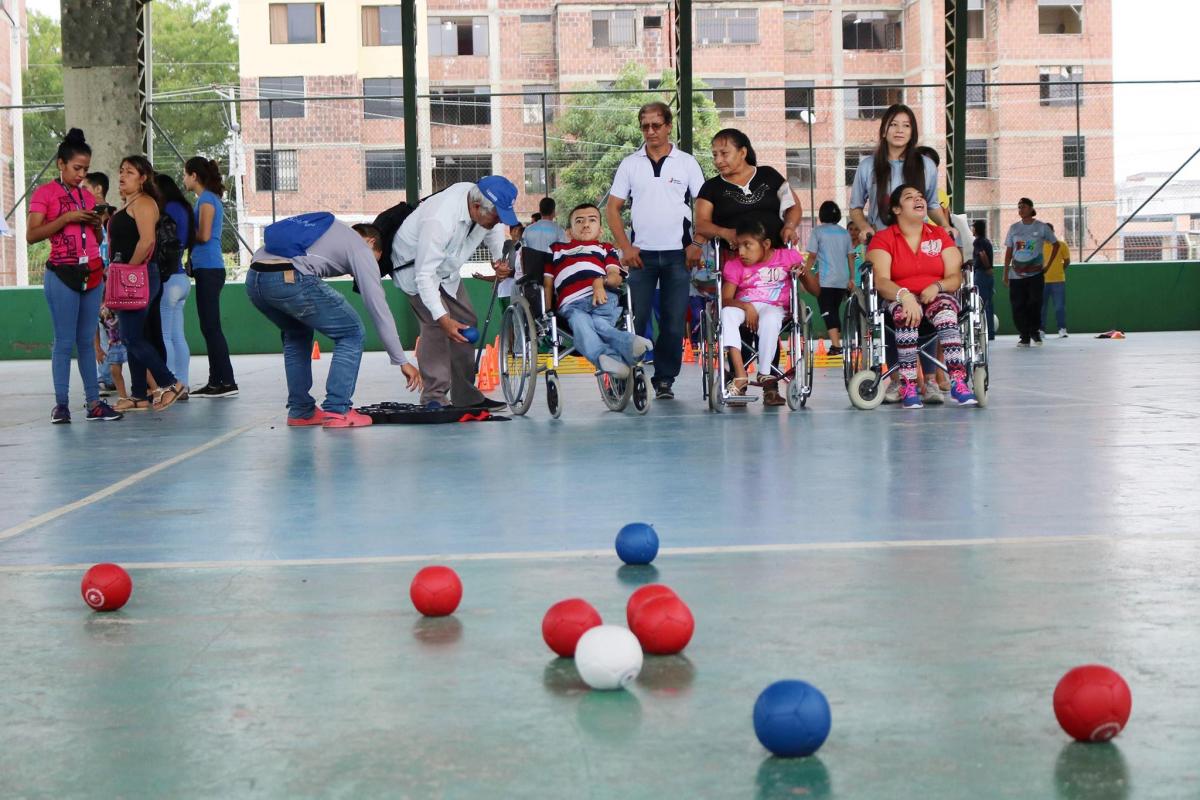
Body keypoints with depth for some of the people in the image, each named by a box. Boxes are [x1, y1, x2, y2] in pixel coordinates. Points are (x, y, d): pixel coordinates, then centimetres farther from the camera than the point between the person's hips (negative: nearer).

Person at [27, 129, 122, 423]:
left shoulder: (88, 197, 15)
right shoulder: (45, 194, -1)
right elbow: (32, 235, -11)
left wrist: (97, 225, 1)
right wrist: (67, 218, -16)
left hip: (93, 274, 5)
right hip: (62, 276, -5)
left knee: (87, 341, 7)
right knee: (64, 341, -6)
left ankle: (94, 403, 7)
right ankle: (61, 404, -2)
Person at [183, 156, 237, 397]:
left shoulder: (207, 199, -9)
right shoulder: (210, 198, 18)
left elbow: (203, 235, -17)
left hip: (209, 269, -10)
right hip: (208, 268, 10)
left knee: (211, 327, -8)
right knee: (209, 327, 10)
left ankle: (226, 382, -8)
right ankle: (216, 381, 13)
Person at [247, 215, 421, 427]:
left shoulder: (331, 228, 35)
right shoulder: (361, 248, 15)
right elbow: (379, 308, 11)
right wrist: (402, 361, 13)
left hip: (253, 279, 7)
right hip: (289, 280, -7)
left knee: (296, 334, 31)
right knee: (351, 333, 11)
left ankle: (300, 411, 27)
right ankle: (336, 411, 6)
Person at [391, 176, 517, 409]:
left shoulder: (487, 205, -19)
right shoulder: (439, 221, -41)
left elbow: (494, 230, 6)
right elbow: (424, 275, -39)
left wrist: (500, 259, -13)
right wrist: (443, 318, -44)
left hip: (445, 270, 8)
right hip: (415, 267, -8)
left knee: (467, 323, 7)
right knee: (435, 325, -23)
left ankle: (467, 397, 16)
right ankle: (434, 398, -21)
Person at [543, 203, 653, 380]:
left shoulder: (606, 249, 33)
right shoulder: (557, 249, 37)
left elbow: (616, 277, 13)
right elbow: (547, 284, 28)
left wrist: (601, 282, -11)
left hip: (602, 299, 1)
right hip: (571, 305, -1)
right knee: (579, 321, -38)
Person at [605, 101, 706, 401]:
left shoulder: (686, 162, 5)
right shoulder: (630, 164, 7)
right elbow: (612, 209, 7)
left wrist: (697, 244, -5)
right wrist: (626, 247, -3)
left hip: (678, 254, 0)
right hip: (641, 254, 0)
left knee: (674, 322, 1)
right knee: (635, 319, -3)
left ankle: (665, 380, 9)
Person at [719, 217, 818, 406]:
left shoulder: (788, 257, 5)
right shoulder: (734, 266, 6)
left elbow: (816, 290, 7)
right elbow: (725, 299, -6)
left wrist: (804, 273, -13)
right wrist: (745, 306, -25)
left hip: (773, 308, -2)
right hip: (742, 307, 2)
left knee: (770, 319, -39)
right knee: (726, 313, -33)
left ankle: (766, 377, -32)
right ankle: (740, 374, -37)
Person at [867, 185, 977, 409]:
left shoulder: (940, 235, 14)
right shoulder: (883, 239, 5)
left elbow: (955, 277, 6)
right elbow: (881, 280, -10)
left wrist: (937, 287, -17)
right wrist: (904, 295, -30)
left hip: (937, 296, 2)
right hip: (900, 298, -2)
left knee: (946, 311, -34)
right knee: (905, 313, -38)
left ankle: (958, 382, -43)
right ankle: (908, 385, -40)